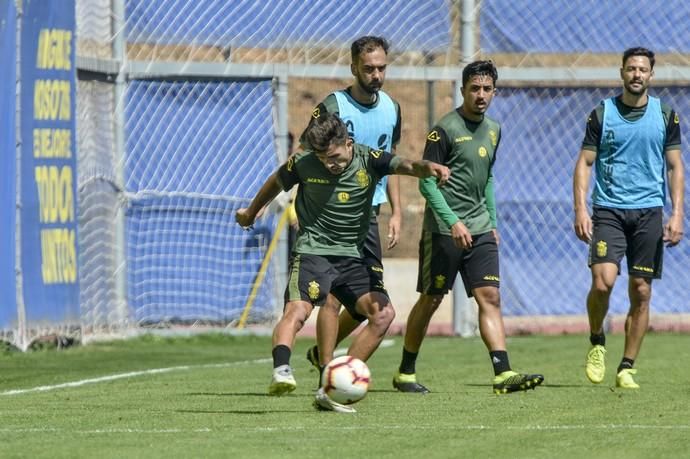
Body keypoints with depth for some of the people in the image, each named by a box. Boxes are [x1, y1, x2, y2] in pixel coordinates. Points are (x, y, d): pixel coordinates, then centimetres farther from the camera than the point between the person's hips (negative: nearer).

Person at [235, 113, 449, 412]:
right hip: (312, 251, -3)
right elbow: (276, 183, 15)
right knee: (297, 310, -28)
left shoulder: (368, 161, -8)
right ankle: (281, 371, -48)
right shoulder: (302, 164, -7)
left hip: (352, 256, 3)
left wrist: (427, 168, -50)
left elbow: (405, 166, -25)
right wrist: (251, 212, 32)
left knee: (384, 313, -11)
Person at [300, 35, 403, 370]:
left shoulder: (391, 108, 9)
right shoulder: (332, 107, -10)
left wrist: (396, 212, 12)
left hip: (368, 213, 6)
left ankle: (321, 352, 25)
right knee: (332, 292, -11)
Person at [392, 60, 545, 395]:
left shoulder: (493, 130, 12)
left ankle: (503, 374, -14)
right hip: (443, 229, -6)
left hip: (479, 229, 6)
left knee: (490, 298, -5)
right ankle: (405, 373, 15)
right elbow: (426, 182, -13)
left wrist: (492, 223, 20)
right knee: (431, 300, 2)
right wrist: (453, 222, -21)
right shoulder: (445, 129, -10)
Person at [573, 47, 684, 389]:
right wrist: (580, 210, -8)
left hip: (649, 213, 2)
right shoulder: (602, 114, 2)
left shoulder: (665, 116, 6)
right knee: (603, 281, -19)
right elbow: (584, 163, 3)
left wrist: (677, 214, -1)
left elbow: (675, 167, 9)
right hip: (608, 210, -2)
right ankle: (597, 342, 8)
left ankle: (627, 368, 8)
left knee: (641, 292, 0)